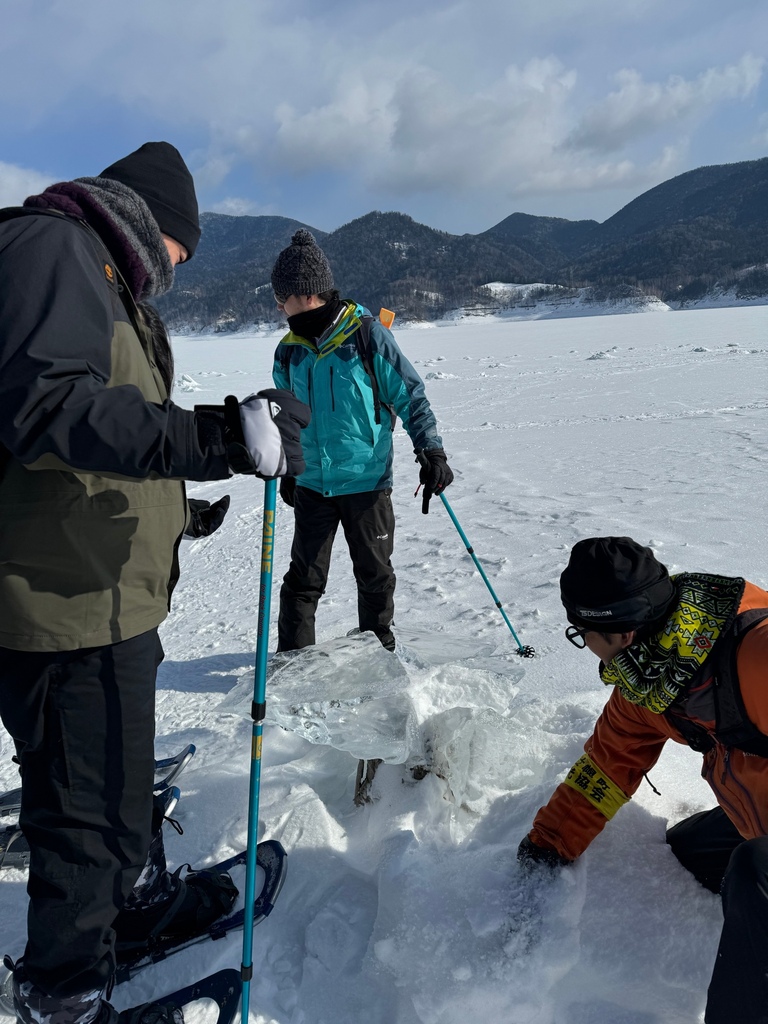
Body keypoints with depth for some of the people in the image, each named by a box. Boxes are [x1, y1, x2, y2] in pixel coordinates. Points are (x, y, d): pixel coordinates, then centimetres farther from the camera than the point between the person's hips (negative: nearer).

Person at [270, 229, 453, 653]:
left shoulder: (367, 334, -10)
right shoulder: (289, 350, 5)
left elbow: (409, 393, -5)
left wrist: (431, 450, -11)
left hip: (368, 481, -3)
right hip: (311, 485, 3)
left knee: (374, 574, 12)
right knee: (304, 578, 6)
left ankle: (378, 647, 32)